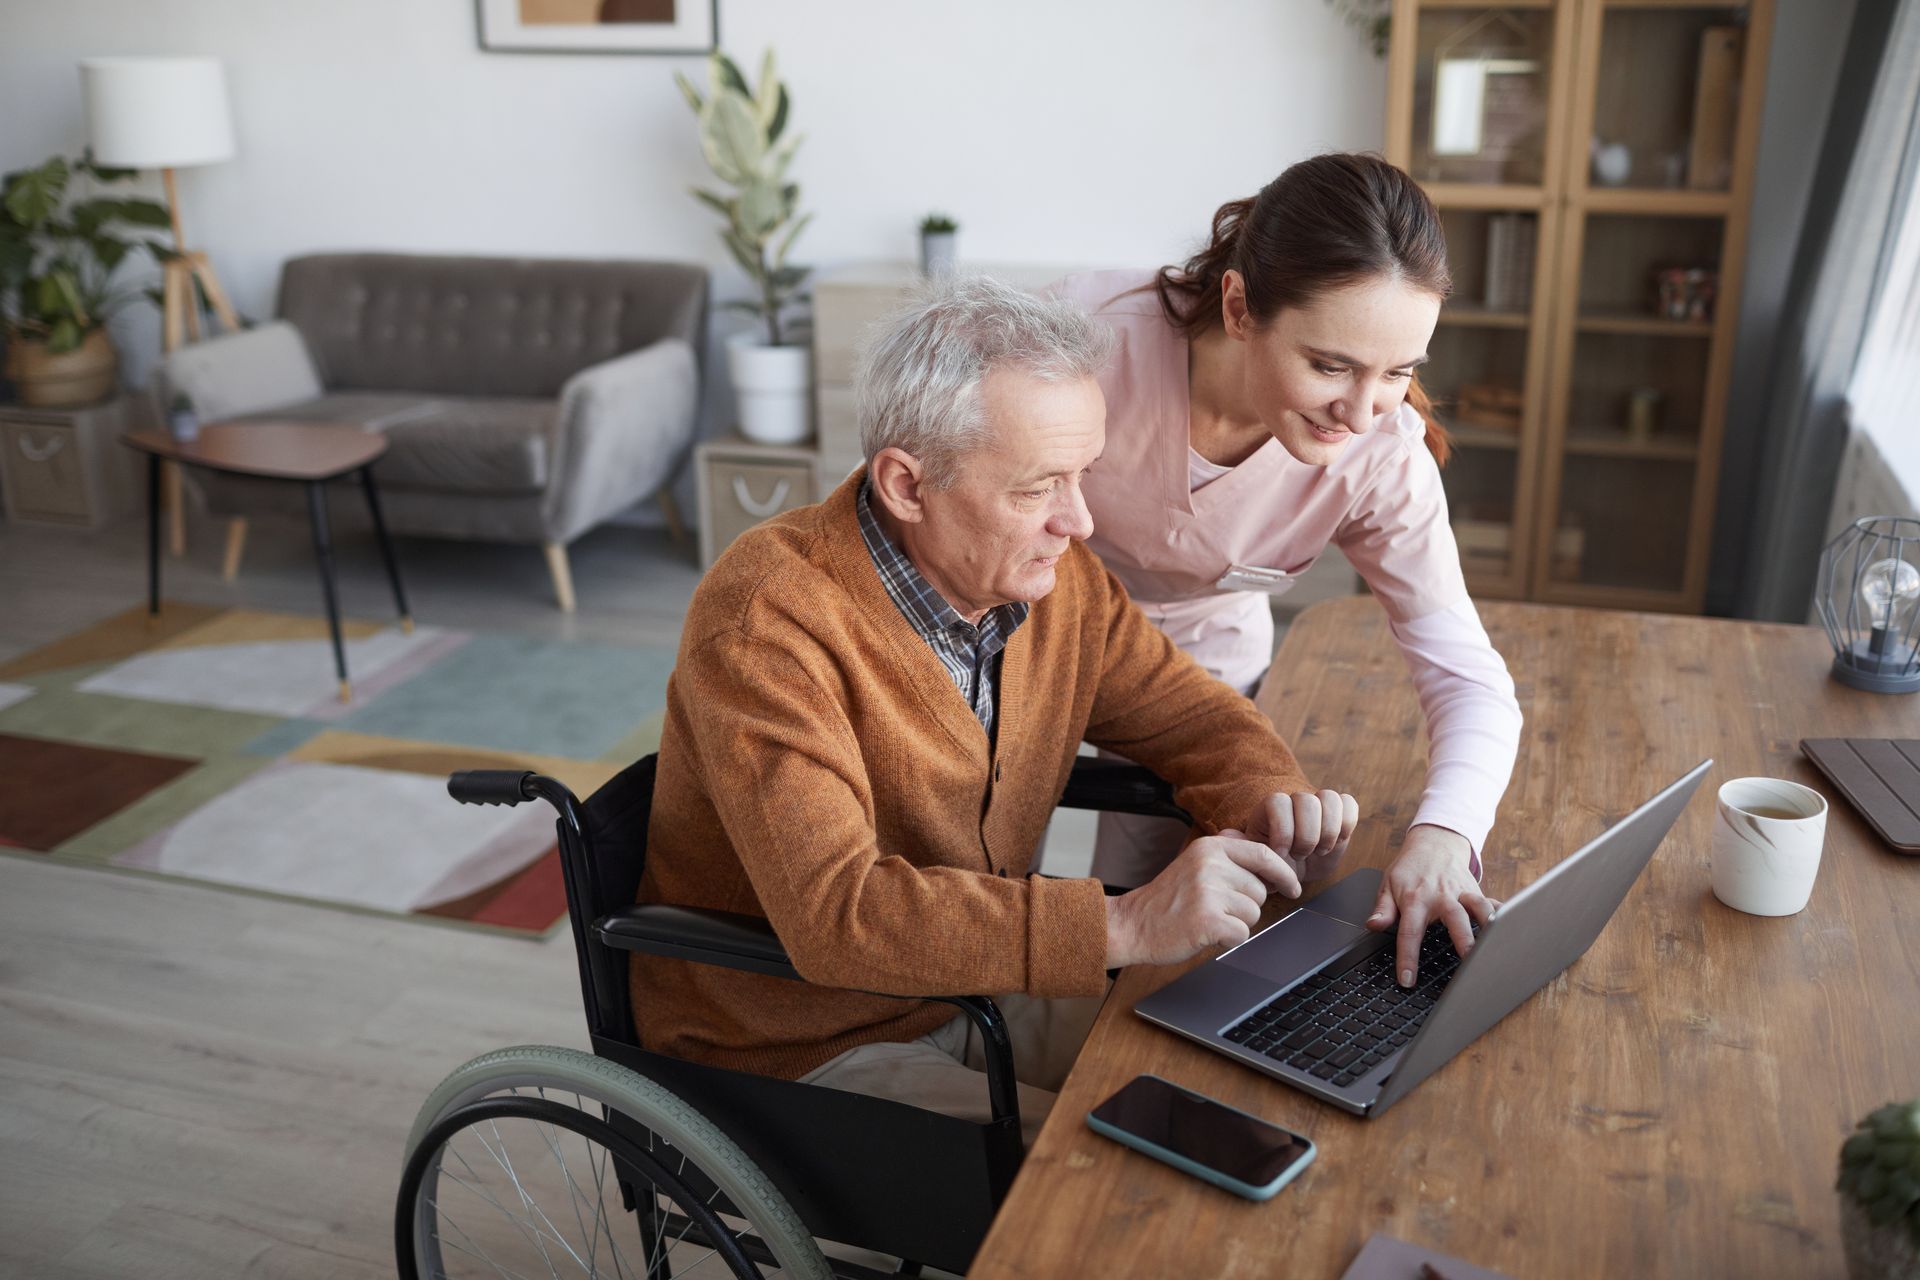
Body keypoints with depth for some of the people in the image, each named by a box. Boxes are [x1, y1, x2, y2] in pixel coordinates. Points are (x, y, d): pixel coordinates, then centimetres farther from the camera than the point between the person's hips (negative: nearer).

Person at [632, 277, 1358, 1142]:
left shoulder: (1050, 572, -5)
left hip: (982, 991, 7)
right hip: (798, 1049, -6)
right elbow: (834, 913, -35)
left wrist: (1267, 805, -15)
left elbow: (1192, 716, 8)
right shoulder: (767, 622, -27)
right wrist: (1125, 927, -39)